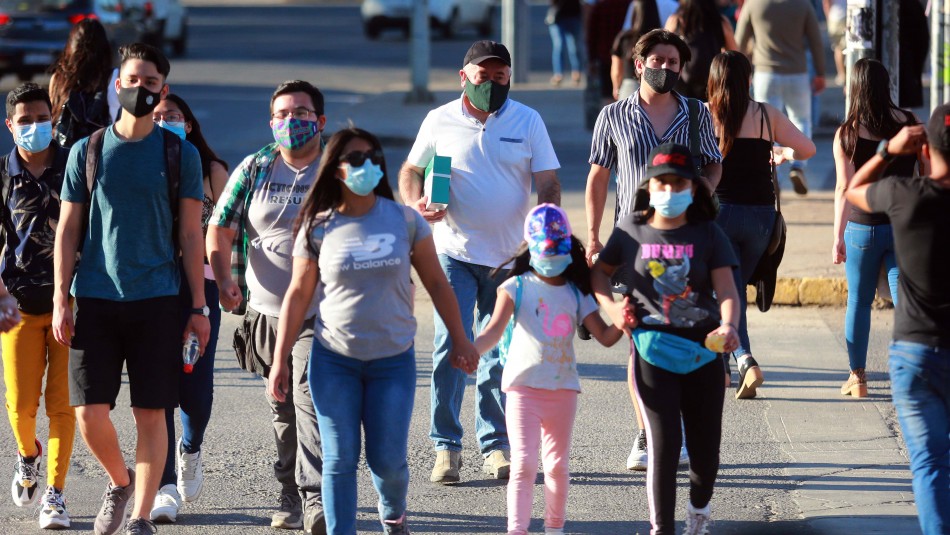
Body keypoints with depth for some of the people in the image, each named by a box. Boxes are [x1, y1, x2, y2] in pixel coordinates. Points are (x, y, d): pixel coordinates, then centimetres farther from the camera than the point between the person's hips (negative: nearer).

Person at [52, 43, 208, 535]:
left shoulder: (180, 154, 5)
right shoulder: (87, 152, 6)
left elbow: (191, 235, 6)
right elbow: (68, 231, 8)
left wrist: (198, 308, 2)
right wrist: (60, 301, 0)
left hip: (156, 300, -1)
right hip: (96, 300, 1)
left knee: (150, 414, -3)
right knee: (90, 412, -4)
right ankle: (119, 482, 24)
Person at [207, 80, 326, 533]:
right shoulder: (255, 170, 6)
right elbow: (220, 228, 10)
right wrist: (224, 280, -3)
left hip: (320, 314, -4)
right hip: (264, 310, 4)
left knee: (311, 401, -17)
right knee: (281, 409, 11)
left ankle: (315, 497, -21)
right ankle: (290, 496, 22)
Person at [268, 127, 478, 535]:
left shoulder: (405, 221, -2)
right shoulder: (318, 229, -3)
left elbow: (436, 284, 6)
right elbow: (298, 294, 3)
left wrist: (459, 341, 8)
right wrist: (279, 360, 1)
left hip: (393, 360, 0)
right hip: (333, 361, 0)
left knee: (387, 459, 1)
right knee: (340, 459, 0)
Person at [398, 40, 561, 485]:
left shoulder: (527, 121, 3)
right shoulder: (440, 121, 2)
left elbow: (548, 184, 4)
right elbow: (411, 170, 11)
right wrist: (416, 201, -11)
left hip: (510, 256, 1)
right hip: (454, 253, -1)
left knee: (499, 354, 7)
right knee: (450, 346, -10)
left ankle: (496, 445, 15)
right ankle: (445, 447, -4)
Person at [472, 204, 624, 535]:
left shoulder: (576, 294, 7)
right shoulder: (517, 287, -2)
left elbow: (605, 336, 3)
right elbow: (495, 330, -13)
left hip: (563, 389, 3)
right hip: (524, 386, -3)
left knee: (557, 465, 13)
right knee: (524, 464, -9)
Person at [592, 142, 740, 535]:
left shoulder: (708, 234, 1)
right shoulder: (631, 230, 3)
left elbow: (726, 289, -9)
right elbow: (600, 271, 18)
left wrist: (728, 326, -29)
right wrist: (610, 306, -1)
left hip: (703, 351, 1)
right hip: (653, 351, -1)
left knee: (704, 445, 10)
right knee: (664, 443, -13)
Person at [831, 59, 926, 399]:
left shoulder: (847, 135, -7)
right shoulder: (912, 126, -2)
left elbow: (844, 188, -9)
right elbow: (929, 178, 2)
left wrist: (838, 237, -6)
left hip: (862, 228, -1)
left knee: (859, 301, 13)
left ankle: (857, 375, 18)